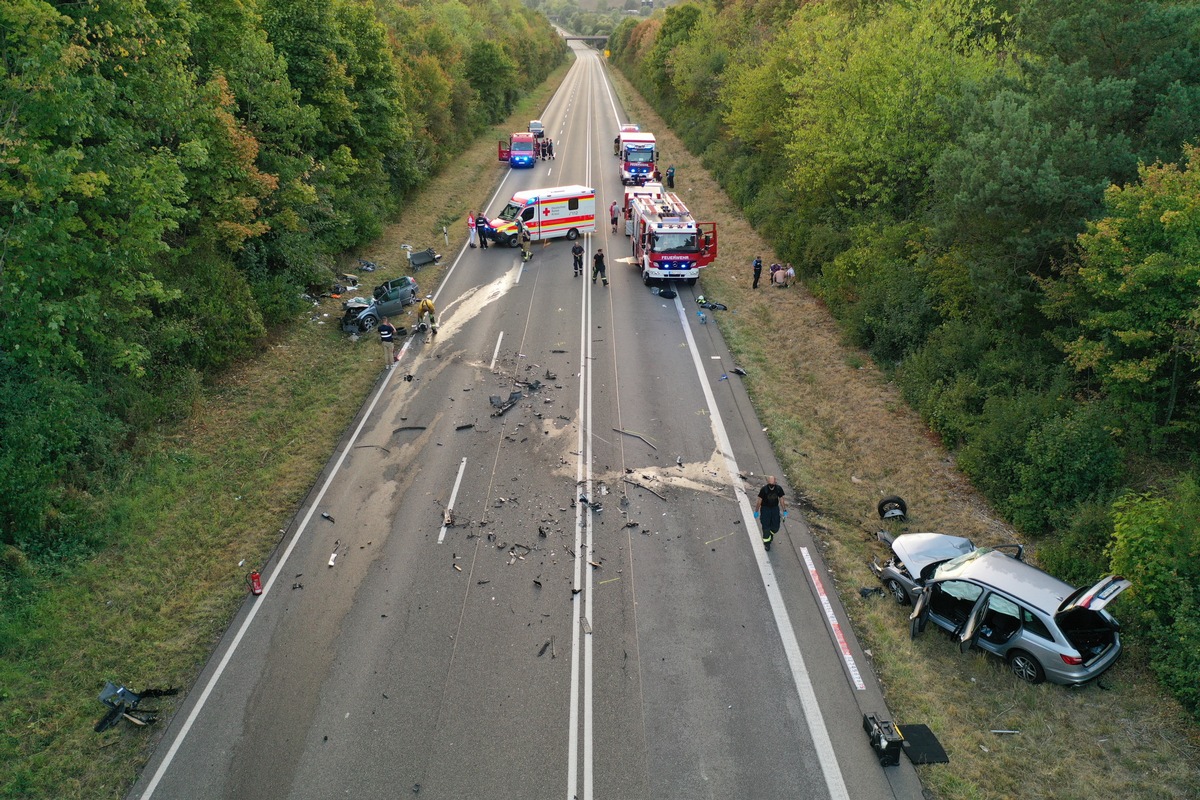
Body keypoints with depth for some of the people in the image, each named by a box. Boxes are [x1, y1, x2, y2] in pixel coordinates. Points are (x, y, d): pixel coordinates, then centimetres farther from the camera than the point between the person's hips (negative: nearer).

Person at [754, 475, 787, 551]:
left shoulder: (779, 488, -14)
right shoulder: (764, 489, -21)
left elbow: (781, 500, -1)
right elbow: (759, 501, -10)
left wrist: (784, 511, 4)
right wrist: (756, 512, -2)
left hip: (775, 508, 3)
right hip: (765, 509, -3)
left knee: (776, 527, 6)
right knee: (766, 527, -2)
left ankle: (770, 533, 41)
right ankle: (766, 543, 19)